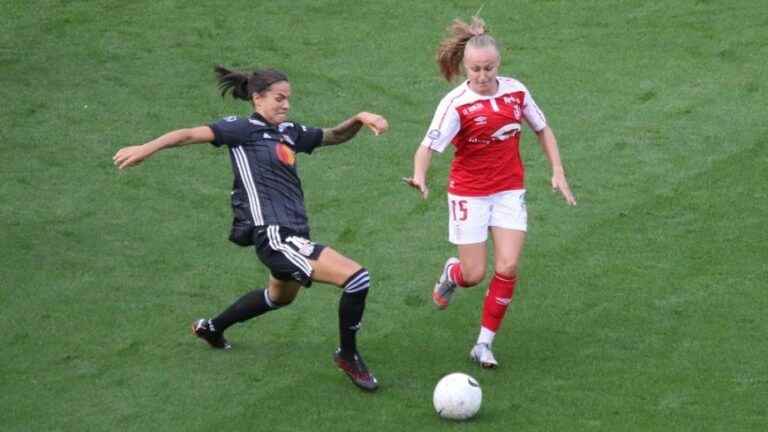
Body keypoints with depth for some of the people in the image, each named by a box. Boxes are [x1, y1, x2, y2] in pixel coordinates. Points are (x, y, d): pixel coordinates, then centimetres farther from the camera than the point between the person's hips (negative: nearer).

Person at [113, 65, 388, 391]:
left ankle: (212, 328, 54)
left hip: (291, 234, 10)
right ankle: (348, 356, 3)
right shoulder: (244, 129, -7)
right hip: (272, 235, -10)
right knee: (356, 278, -17)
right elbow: (191, 135, -15)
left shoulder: (289, 132, 13)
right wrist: (146, 149, -26)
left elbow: (334, 136, 25)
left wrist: (359, 119, 6)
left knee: (280, 296, 36)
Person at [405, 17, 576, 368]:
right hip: (469, 193, -3)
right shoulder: (456, 103, -17)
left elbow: (542, 129, 11)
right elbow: (429, 145, -24)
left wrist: (558, 173, 4)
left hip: (509, 190, 3)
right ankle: (451, 273, 39)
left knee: (507, 268, -10)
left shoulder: (515, 91, -4)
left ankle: (484, 344, 4)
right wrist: (419, 175, -44)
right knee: (474, 275, -1)